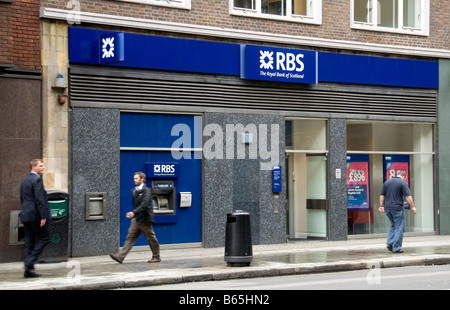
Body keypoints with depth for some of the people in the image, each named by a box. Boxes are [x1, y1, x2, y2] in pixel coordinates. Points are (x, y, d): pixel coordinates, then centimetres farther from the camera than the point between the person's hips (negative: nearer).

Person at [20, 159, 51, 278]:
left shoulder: (24, 181, 17)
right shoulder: (37, 179, -11)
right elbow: (39, 199, -18)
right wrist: (43, 216, -18)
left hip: (25, 215, 9)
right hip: (36, 215, -9)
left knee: (29, 243, 9)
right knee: (44, 238, 0)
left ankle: (28, 270, 7)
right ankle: (29, 264, -9)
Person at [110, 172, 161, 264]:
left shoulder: (146, 191, -13)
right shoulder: (134, 190, 12)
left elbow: (144, 204, -26)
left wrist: (134, 212, -36)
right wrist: (133, 214, 17)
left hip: (145, 219, -7)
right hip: (136, 219, 7)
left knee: (151, 239, 5)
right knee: (130, 237, 0)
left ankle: (156, 257, 19)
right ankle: (120, 256, -6)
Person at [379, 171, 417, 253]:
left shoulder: (387, 182, 11)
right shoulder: (403, 183, -6)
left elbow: (382, 195, 12)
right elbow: (408, 196, -11)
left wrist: (381, 206, 18)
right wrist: (412, 207, -7)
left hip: (387, 208, 6)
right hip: (397, 208, -6)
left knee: (393, 226, 21)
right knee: (399, 228, 1)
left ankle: (389, 243, 6)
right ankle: (396, 248, 0)